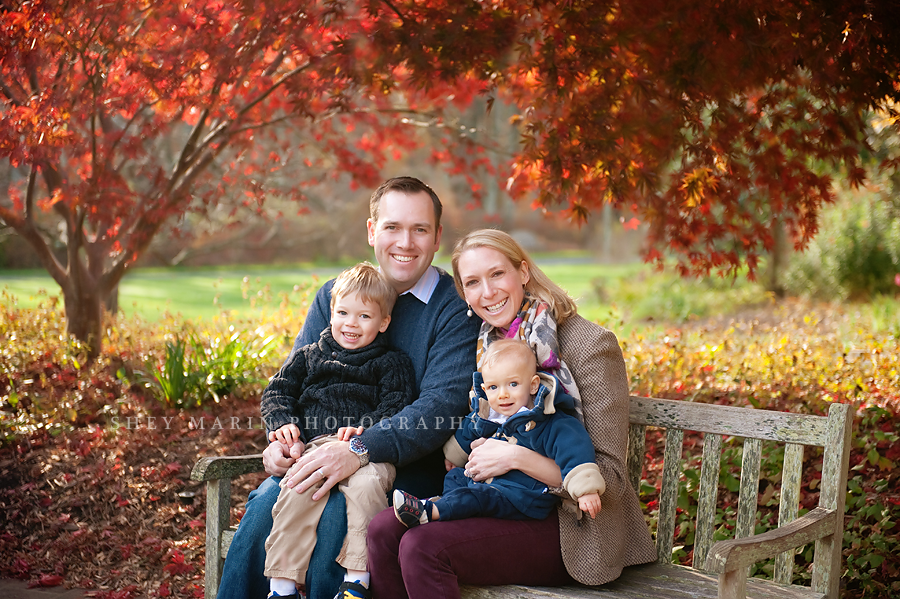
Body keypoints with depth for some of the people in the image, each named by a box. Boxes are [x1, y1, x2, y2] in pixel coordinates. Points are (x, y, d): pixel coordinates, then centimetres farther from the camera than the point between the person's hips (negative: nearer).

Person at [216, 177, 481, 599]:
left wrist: (359, 451, -30)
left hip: (411, 468, -4)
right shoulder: (334, 295, 12)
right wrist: (282, 437, -10)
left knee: (337, 514, -32)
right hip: (322, 456, 4)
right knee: (267, 502, -24)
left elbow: (442, 404, -17)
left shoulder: (457, 308, -5)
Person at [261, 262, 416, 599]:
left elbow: (396, 408, 3)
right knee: (297, 489, -30)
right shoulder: (309, 357, 24)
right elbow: (277, 393, 24)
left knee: (367, 484, -36)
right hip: (315, 445, 2)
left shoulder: (392, 363, 15)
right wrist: (282, 423, 3)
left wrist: (363, 429, -15)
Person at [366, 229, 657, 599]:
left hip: (570, 528, -7)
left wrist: (517, 457, -24)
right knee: (383, 529, -15)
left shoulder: (590, 344, -13)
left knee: (423, 545, -25)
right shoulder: (489, 343, 9)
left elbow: (609, 478, -15)